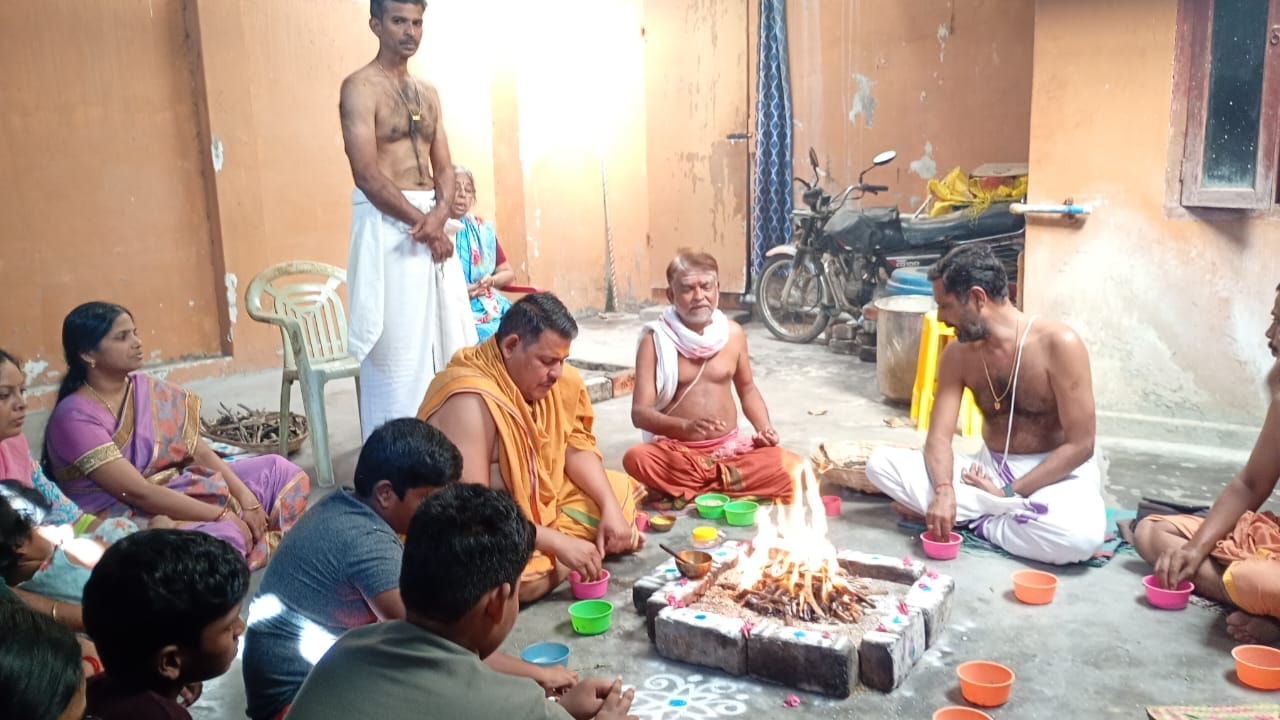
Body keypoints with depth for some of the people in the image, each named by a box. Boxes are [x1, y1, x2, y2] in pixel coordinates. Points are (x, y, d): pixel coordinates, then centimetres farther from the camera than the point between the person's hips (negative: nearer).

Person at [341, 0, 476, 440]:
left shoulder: (428, 94, 16)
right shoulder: (360, 87, -7)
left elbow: (444, 168, 12)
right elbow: (367, 175, -15)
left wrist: (440, 214, -8)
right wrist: (421, 223, -16)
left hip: (432, 222, 7)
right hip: (388, 225, -7)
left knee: (443, 341, 9)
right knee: (397, 348, -5)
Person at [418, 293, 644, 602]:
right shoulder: (471, 401, -30)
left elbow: (575, 445, 4)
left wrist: (610, 506, -13)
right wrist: (559, 543, -33)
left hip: (537, 503, 8)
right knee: (529, 575, -34)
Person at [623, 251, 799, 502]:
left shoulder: (733, 333, 4)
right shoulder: (655, 339, -8)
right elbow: (640, 412, -14)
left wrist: (765, 429, 1)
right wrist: (687, 426, -32)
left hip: (729, 448, 4)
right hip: (675, 451, -4)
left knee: (789, 466, -24)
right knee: (636, 459, -36)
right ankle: (722, 481, -17)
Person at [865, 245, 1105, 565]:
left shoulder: (1059, 344, -18)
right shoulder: (957, 354, -3)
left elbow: (1080, 445, -16)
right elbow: (939, 437, -8)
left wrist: (1009, 494, -18)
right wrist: (944, 490, -29)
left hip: (1056, 473, -4)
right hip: (990, 468, 4)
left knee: (1081, 536, -39)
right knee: (880, 462, -15)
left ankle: (972, 519, -13)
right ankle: (1015, 517, -16)